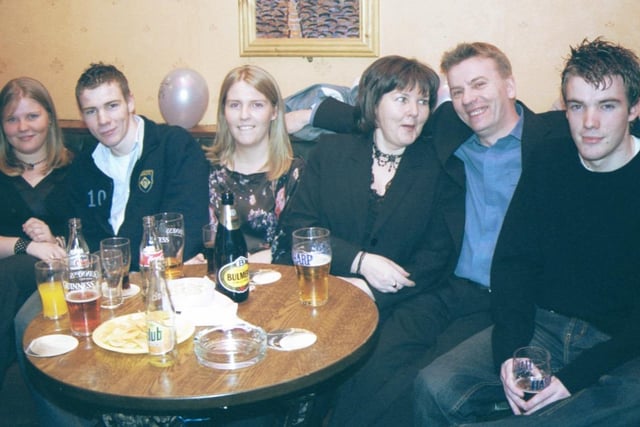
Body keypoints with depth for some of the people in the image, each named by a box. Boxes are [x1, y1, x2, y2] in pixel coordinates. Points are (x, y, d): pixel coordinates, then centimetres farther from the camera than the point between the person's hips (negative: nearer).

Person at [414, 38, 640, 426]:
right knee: (436, 388, -20)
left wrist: (573, 378, -20)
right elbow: (513, 260, 5)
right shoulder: (551, 160, 5)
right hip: (543, 325, 3)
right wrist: (510, 351, -10)